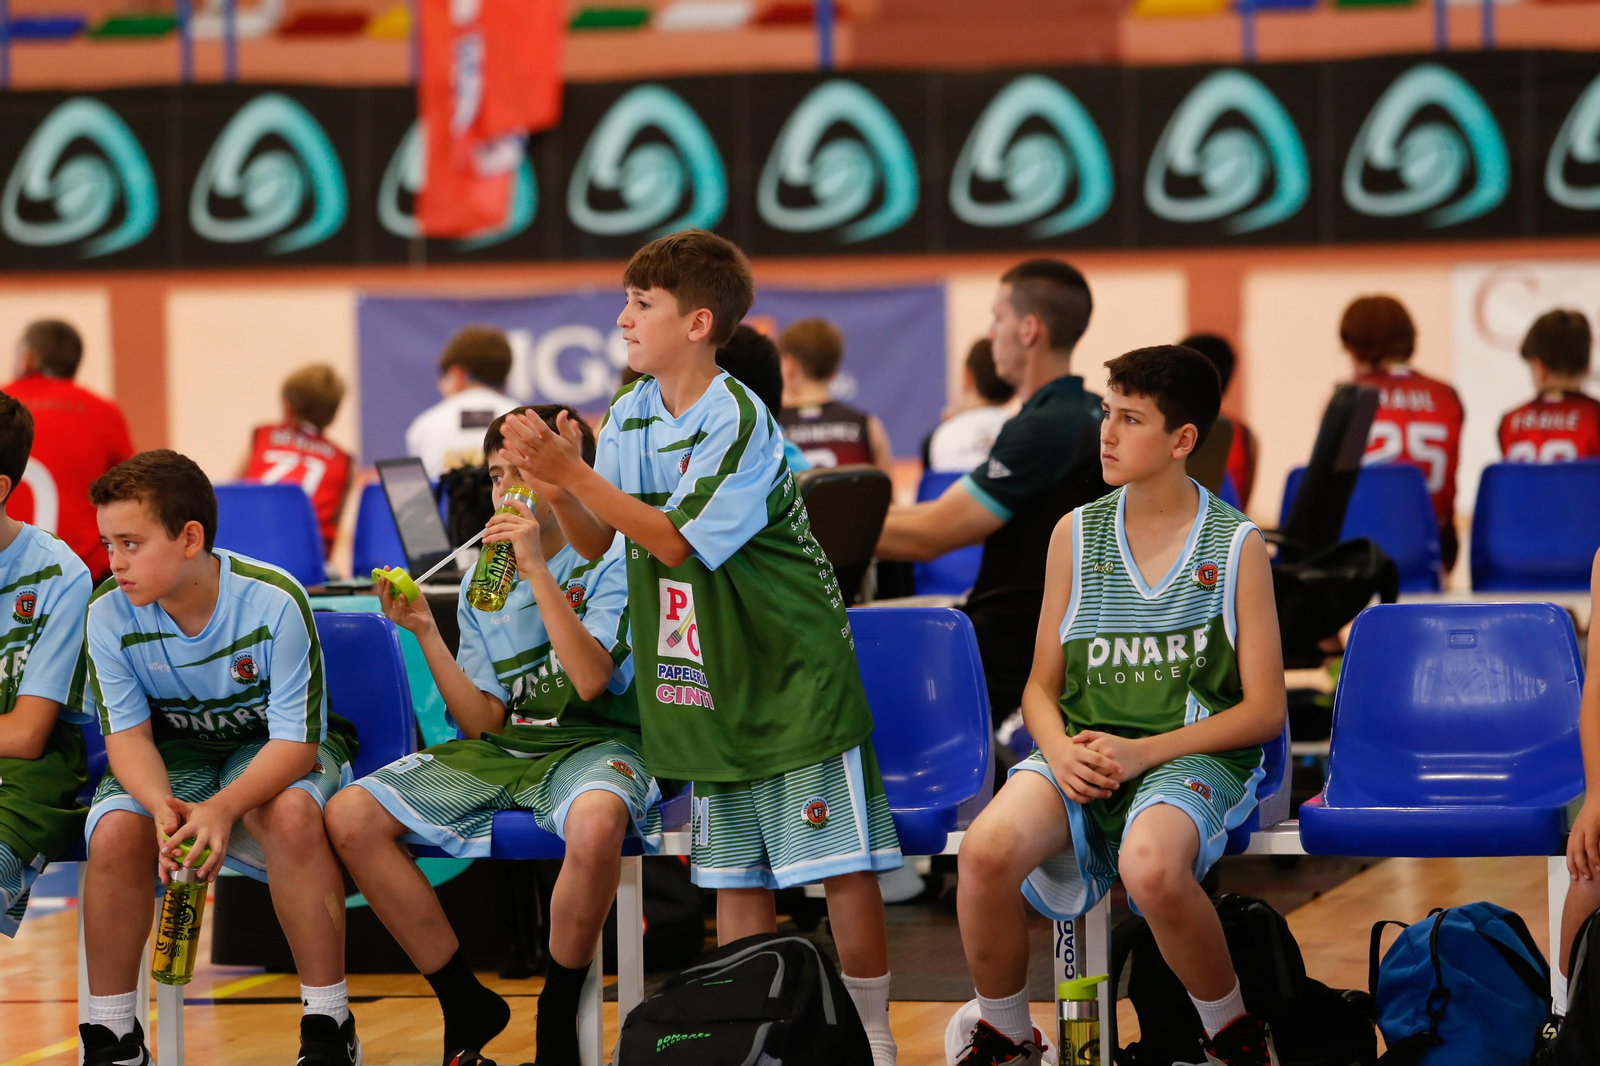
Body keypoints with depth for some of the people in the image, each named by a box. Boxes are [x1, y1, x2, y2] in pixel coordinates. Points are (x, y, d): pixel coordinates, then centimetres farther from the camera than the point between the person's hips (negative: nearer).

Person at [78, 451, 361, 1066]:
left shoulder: (274, 602, -25)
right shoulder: (109, 613, -16)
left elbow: (294, 742, -24)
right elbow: (128, 735, -12)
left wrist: (222, 808, -42)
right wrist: (161, 805, -36)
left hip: (272, 751, -3)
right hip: (172, 754, 3)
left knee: (292, 812, -37)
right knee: (116, 828, -29)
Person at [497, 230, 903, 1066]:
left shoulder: (738, 420, -18)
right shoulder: (631, 414, 5)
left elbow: (674, 538, -21)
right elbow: (595, 542, 5)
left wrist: (577, 475, -23)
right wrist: (557, 493, -15)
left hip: (792, 672, -7)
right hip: (705, 681, 7)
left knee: (843, 864, -4)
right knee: (734, 871, 10)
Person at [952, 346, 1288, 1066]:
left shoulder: (1236, 546, 0)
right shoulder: (1076, 536, 10)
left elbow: (1265, 709, -1)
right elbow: (1041, 687, 14)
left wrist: (1142, 752, -12)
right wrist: (1060, 751, -10)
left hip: (1192, 756, -3)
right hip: (1083, 750, 3)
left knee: (1150, 865, -38)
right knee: (986, 850, -29)